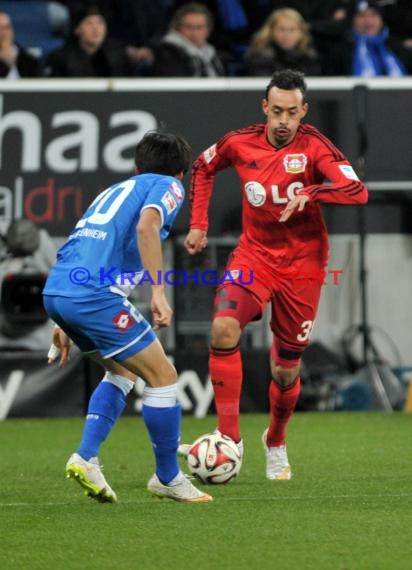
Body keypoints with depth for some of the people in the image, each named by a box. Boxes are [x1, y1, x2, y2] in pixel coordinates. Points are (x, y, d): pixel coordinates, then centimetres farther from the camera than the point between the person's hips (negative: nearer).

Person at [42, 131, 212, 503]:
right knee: (163, 377, 4)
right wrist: (158, 292, -18)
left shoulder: (117, 190, 32)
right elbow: (146, 225, -13)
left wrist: (65, 325, 32)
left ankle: (86, 457, 13)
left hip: (54, 291, 8)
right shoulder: (168, 186, 10)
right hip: (94, 294, -8)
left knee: (123, 371, 26)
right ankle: (167, 479, 14)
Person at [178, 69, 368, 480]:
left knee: (285, 370, 7)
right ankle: (229, 438, -20)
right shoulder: (240, 144, -6)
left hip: (301, 265, -1)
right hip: (253, 254, 2)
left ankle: (275, 443, 37)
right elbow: (203, 167, 16)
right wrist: (198, 224, 10)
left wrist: (309, 193, -41)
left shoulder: (313, 147, -15)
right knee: (224, 328, -26)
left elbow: (357, 191, -27)